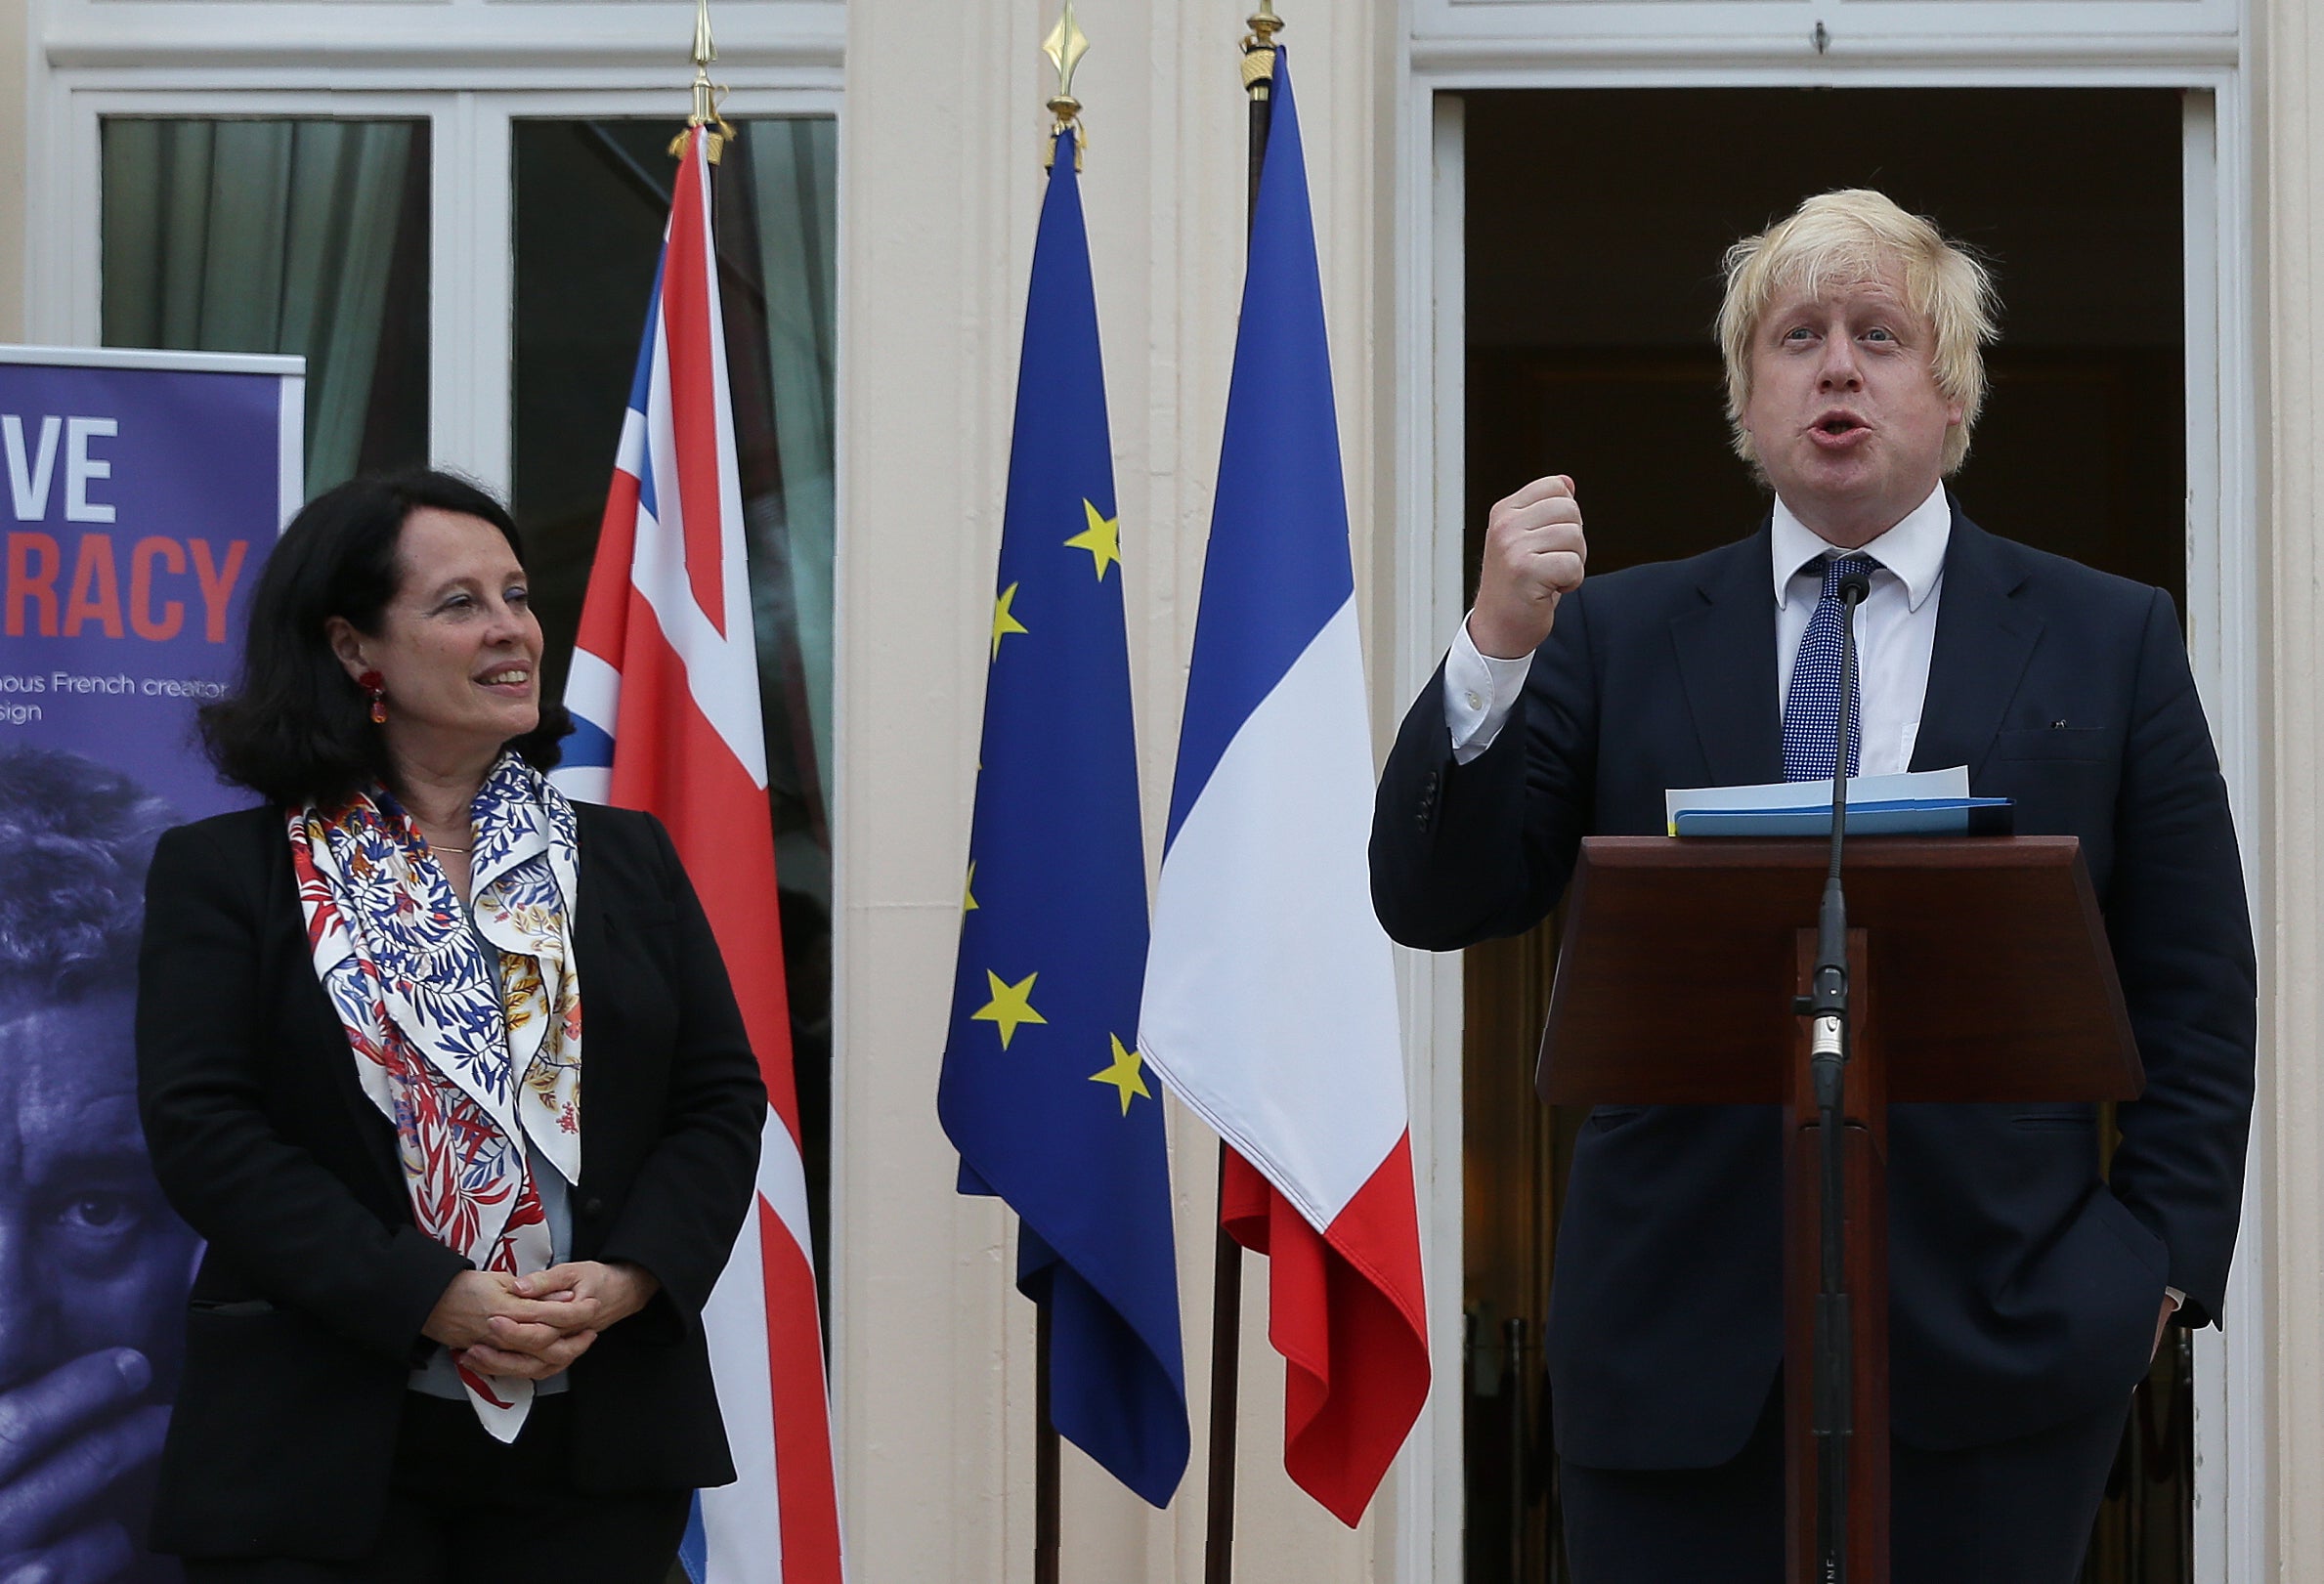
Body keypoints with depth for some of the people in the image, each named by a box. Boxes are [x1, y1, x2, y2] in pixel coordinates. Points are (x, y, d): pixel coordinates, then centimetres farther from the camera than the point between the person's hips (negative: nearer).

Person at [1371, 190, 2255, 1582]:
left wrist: (2161, 1260, -3)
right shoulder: (1619, 633, 10)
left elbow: (2198, 996, 7)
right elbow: (1434, 906, 1)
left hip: (1998, 1325, 0)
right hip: (1680, 1335, 1)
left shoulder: (2109, 643, 8)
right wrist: (1498, 645, -12)